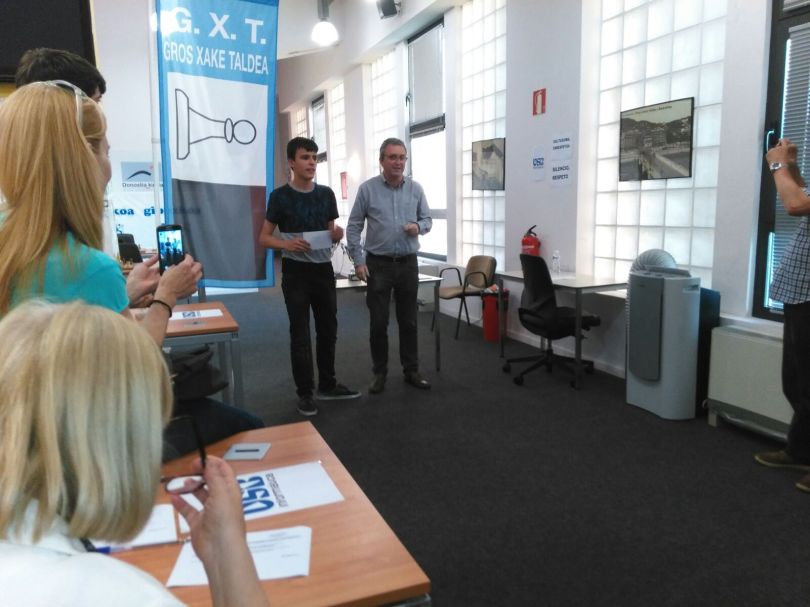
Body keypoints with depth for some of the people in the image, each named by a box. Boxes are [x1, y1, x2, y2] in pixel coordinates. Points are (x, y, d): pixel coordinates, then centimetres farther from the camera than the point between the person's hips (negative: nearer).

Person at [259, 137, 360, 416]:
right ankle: (305, 393, 14)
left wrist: (337, 234, -9)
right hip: (296, 272, -5)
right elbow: (264, 238, -4)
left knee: (328, 329, 12)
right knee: (300, 334, 1)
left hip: (324, 269, 5)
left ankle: (327, 384, 28)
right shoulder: (280, 196, -6)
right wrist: (286, 244, -24)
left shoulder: (326, 194, 6)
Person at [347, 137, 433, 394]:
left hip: (408, 264, 2)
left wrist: (419, 226, -14)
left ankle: (411, 370, 21)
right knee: (378, 323, 3)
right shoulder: (367, 188, -3)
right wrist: (358, 261, -7)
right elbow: (353, 227, -1)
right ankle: (380, 372, 16)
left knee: (408, 321, 9)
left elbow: (427, 219, 10)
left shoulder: (416, 189, 4)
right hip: (378, 264, -2)